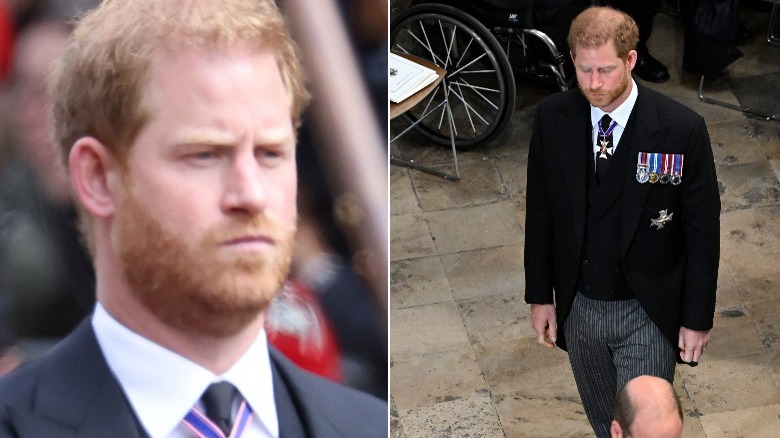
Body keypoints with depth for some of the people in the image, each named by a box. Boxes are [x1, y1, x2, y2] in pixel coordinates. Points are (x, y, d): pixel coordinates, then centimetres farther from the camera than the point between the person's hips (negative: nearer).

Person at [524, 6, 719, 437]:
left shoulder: (682, 129, -19)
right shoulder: (552, 117, -9)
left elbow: (702, 228, -10)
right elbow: (539, 211, 2)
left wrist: (698, 318, -6)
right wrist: (539, 295, 5)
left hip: (649, 311, -3)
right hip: (578, 307, 3)